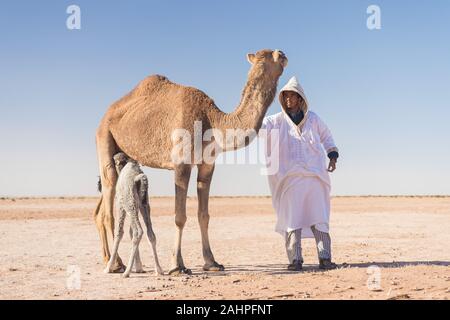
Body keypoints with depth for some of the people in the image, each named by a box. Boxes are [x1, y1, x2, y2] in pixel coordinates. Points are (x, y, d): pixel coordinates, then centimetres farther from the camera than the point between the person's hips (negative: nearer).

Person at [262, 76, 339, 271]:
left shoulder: (313, 119, 12)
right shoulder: (277, 121, 6)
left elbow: (326, 137, 24)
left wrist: (333, 156, 12)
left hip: (314, 176, 2)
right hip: (289, 178, -1)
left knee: (319, 218, 0)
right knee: (292, 218, -3)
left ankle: (325, 258, 3)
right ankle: (295, 260, 0)